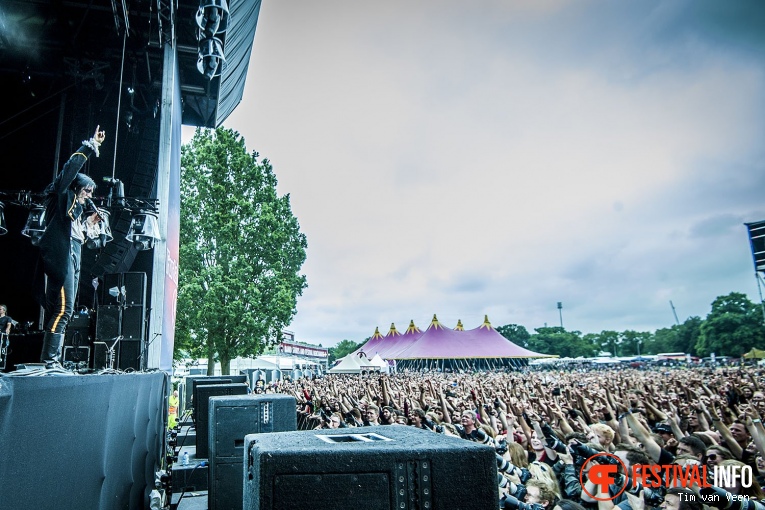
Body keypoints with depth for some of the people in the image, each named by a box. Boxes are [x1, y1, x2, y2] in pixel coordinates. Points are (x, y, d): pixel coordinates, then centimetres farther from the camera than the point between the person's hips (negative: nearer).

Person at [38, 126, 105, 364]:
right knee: (63, 309, -15)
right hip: (60, 258, -9)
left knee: (57, 311, 4)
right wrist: (91, 146, -6)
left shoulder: (75, 208, 26)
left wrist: (90, 222, 19)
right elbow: (70, 169, -9)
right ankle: (47, 360, -14)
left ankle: (53, 360, 5)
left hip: (71, 260, 9)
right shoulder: (62, 197, 4)